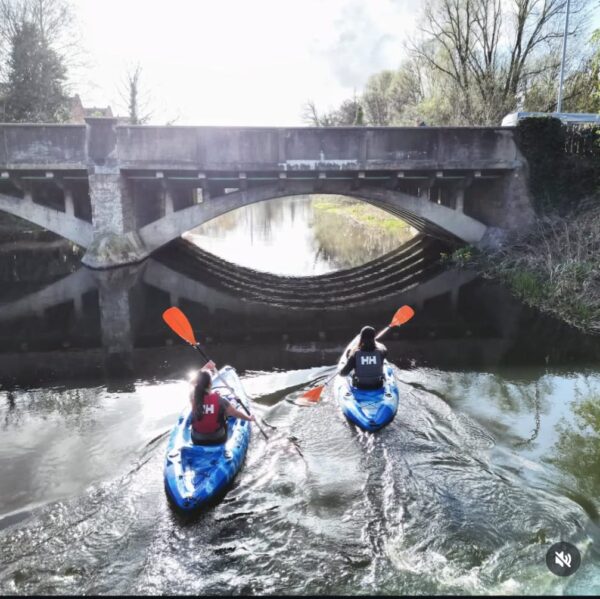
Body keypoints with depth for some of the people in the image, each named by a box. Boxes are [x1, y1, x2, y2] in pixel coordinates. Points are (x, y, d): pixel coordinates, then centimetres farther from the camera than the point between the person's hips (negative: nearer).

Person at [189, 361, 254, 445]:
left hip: (197, 440, 2)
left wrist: (204, 368, 11)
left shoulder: (194, 398, -19)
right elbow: (236, 413, -8)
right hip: (217, 440, -2)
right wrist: (249, 418, 10)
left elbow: (193, 382, 5)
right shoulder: (219, 400, -25)